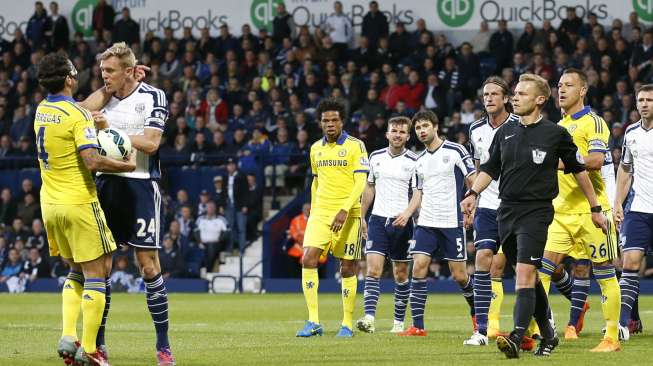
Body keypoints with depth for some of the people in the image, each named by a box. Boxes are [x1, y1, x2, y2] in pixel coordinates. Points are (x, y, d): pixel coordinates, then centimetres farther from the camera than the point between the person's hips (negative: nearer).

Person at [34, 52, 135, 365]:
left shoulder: (42, 111, 8)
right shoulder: (77, 115, -16)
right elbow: (92, 161, -25)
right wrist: (129, 166, -11)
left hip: (50, 204, 8)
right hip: (78, 203, -8)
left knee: (76, 272, 19)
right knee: (97, 273, 0)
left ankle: (68, 337, 5)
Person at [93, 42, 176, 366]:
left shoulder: (153, 97, -4)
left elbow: (150, 143, -14)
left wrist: (111, 130, -17)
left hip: (140, 186, -5)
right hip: (106, 184, 5)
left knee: (149, 266, -4)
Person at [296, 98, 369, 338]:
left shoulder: (355, 146, -5)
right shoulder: (316, 149, 12)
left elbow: (361, 182, -12)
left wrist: (344, 210, -23)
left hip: (347, 215, -4)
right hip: (320, 213, 4)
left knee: (347, 268, 0)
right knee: (308, 259, -13)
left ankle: (347, 324, 11)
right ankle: (313, 322, -12)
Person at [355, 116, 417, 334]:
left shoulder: (413, 161, -3)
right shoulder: (376, 157, 7)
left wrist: (407, 213, -20)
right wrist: (361, 217, 15)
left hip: (402, 223, -2)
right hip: (378, 219, 2)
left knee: (401, 274, 6)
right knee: (373, 269, -12)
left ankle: (399, 321, 16)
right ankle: (369, 318, -21)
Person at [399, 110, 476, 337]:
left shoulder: (455, 151, -4)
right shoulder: (420, 160, 14)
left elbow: (473, 181, -3)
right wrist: (407, 213, 3)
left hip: (452, 222, -4)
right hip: (426, 222, 4)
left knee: (459, 275, 0)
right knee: (419, 267, -10)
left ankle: (476, 311, 27)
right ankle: (417, 326, -8)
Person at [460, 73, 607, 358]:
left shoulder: (555, 134, -3)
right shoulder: (506, 132, 10)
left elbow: (579, 170, 5)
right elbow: (491, 168, 18)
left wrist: (595, 208, 9)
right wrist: (473, 193, 2)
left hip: (536, 211, -6)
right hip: (506, 211, 6)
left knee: (525, 274, -18)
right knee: (529, 277, 13)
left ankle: (517, 337, -25)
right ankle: (548, 335, 27)